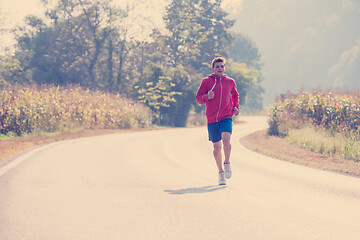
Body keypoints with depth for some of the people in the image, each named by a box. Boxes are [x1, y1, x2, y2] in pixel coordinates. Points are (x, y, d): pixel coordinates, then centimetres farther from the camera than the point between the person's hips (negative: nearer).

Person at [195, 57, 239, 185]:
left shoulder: (230, 82, 8)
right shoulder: (206, 81, 2)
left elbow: (235, 95, 27)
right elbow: (198, 98, 2)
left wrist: (235, 107, 10)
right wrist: (207, 97, -19)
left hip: (226, 117, 0)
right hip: (212, 118, 0)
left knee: (226, 139, -24)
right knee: (217, 146, 7)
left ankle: (227, 164, -3)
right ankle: (221, 172, 21)